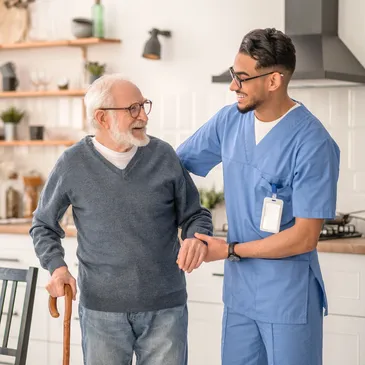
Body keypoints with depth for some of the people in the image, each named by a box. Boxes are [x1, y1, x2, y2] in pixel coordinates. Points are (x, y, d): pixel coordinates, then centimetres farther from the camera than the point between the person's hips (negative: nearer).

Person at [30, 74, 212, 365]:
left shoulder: (164, 155, -2)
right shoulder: (73, 165, -2)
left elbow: (194, 214, 8)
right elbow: (43, 225, 10)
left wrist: (197, 238, -14)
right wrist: (57, 266, -6)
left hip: (166, 306, 1)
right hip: (101, 308, 0)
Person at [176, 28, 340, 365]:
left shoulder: (312, 144, -19)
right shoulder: (230, 120, 0)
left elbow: (304, 237, -19)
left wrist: (230, 251, -13)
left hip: (289, 299, -6)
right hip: (239, 293, 6)